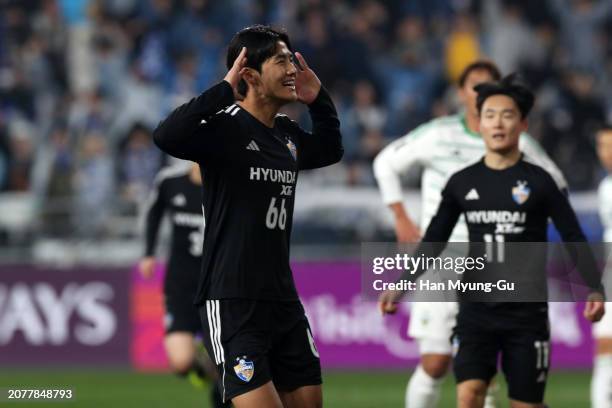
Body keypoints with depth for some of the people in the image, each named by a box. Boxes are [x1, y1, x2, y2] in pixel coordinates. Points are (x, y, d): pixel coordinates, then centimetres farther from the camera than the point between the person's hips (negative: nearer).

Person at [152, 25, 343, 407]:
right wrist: (225, 88, -29)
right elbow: (167, 136, -32)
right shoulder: (225, 127, -12)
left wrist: (319, 99, 17)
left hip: (284, 299, 8)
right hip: (233, 303, -8)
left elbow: (331, 150, 32)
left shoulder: (288, 134, 10)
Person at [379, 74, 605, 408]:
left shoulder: (538, 182, -3)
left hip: (527, 314, -2)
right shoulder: (462, 183, 5)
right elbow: (434, 242, 14)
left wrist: (594, 289, -14)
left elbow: (574, 239, -2)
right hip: (476, 309, 2)